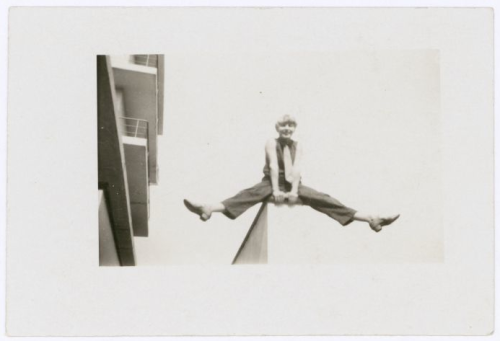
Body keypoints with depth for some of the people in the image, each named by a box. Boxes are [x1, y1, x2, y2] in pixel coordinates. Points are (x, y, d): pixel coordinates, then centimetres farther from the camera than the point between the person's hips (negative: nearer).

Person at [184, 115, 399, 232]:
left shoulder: (298, 146, 3)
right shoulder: (271, 143, -4)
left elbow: (296, 169, -11)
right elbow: (273, 166, -17)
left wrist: (294, 191, -24)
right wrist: (276, 190, -28)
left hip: (293, 184, 2)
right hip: (272, 183, -2)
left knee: (322, 199, -15)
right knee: (251, 193, -31)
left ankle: (369, 219, -29)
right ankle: (209, 209, -59)